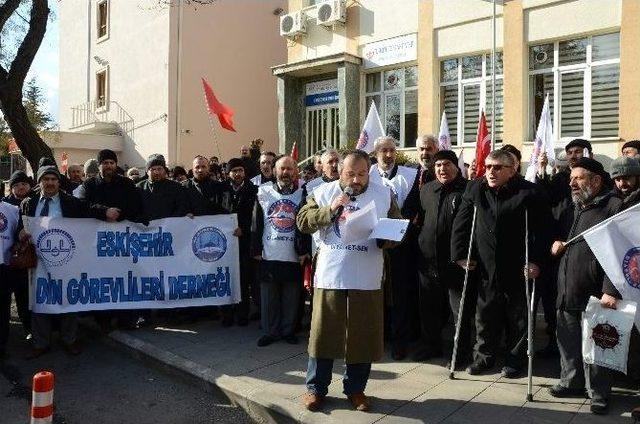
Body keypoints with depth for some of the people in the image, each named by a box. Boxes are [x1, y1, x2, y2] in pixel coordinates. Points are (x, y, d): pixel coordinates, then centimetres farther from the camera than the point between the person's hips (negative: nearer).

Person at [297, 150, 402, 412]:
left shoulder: (384, 194, 3)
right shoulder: (324, 192, 2)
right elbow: (303, 222, -5)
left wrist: (385, 239, -16)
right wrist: (330, 209, -18)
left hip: (367, 280, 1)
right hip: (329, 277, 0)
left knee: (363, 336, 8)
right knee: (323, 332, 7)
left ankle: (355, 388, 27)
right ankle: (316, 388, 24)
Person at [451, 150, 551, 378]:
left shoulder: (530, 192, -9)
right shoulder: (474, 189, 3)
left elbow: (541, 230, -11)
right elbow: (461, 223, 6)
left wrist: (536, 261, -17)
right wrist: (460, 254, 1)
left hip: (518, 268, -3)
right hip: (486, 267, 3)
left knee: (518, 318, 10)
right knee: (485, 315, 12)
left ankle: (515, 360, 27)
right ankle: (484, 357, 28)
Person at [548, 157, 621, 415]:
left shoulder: (614, 206, -8)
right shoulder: (575, 208, 17)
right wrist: (556, 245, 10)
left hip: (595, 295, -7)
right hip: (567, 292, 7)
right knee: (568, 340, 16)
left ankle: (600, 394, 20)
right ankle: (572, 382, 33)